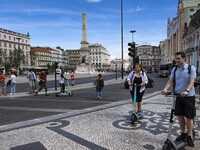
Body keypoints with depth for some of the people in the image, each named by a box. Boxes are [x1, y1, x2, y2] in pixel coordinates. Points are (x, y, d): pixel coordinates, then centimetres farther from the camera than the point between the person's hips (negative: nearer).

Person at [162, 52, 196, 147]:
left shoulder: (191, 68, -8)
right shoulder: (174, 69, 4)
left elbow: (191, 81, -17)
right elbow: (170, 81, -2)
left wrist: (186, 91, -33)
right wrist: (165, 89, -20)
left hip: (189, 96, -4)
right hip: (178, 96, 5)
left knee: (189, 117, 3)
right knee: (180, 115, 12)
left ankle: (189, 137, 18)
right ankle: (183, 134, 29)